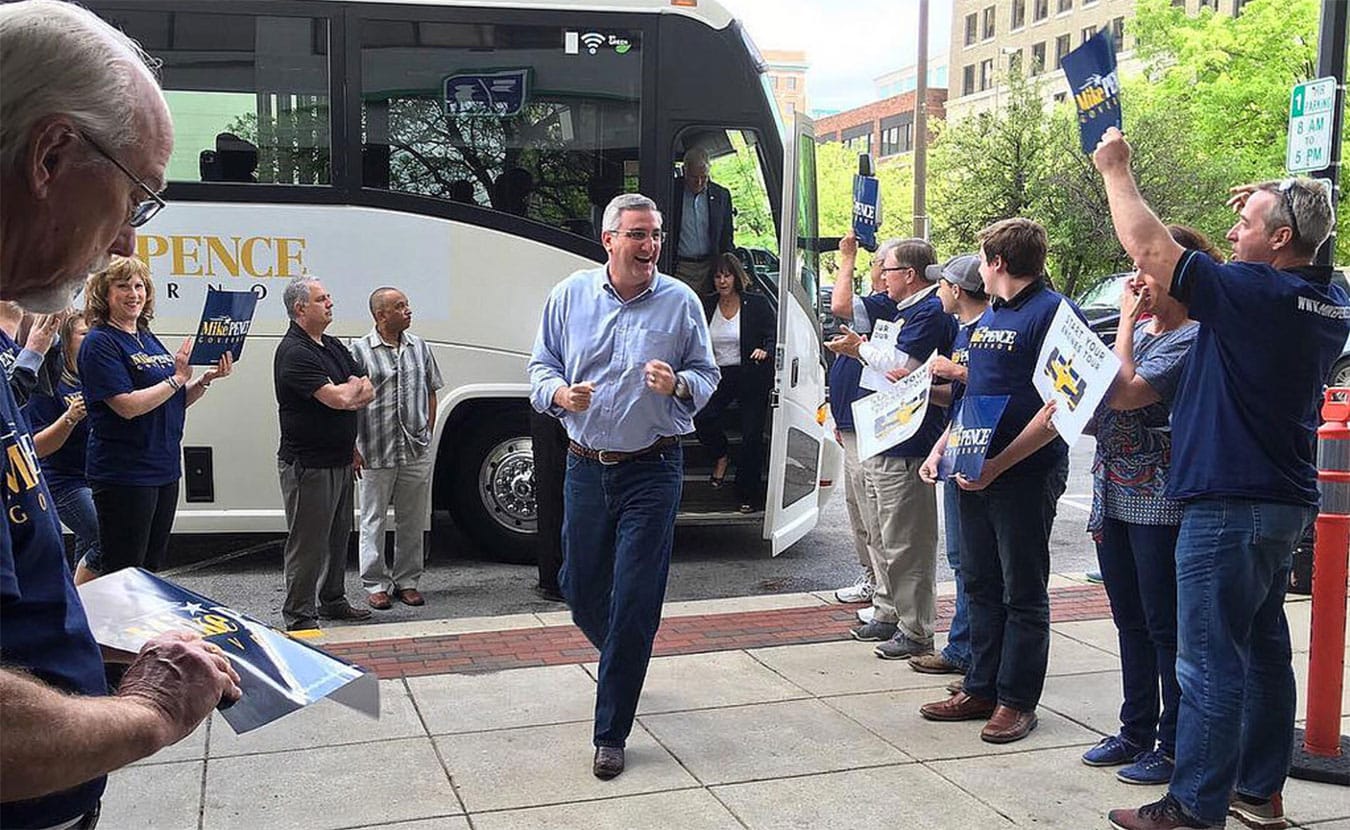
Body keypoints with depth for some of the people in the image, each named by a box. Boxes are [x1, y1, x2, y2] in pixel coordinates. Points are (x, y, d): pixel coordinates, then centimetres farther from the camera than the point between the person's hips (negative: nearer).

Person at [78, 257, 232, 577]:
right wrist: (177, 379, -17)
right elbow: (128, 406, -21)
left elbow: (174, 402, 17)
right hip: (124, 474, -8)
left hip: (164, 470, 8)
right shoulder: (99, 343, -10)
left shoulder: (148, 338, 13)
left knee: (151, 566, 15)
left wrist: (206, 379, 2)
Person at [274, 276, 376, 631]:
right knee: (307, 542, -2)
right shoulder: (293, 353, -16)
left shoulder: (334, 346, 14)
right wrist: (354, 387, -3)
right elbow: (339, 398, -24)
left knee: (338, 536, 18)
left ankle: (333, 601, 32)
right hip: (309, 465, -9)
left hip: (340, 461, 9)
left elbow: (368, 392, 10)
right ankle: (299, 616, 6)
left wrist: (345, 392, -9)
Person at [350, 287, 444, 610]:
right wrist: (353, 450, -8)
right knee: (374, 520, 5)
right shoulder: (359, 350, -5)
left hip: (417, 451, 4)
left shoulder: (419, 346, 9)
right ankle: (376, 584, 16)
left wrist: (428, 433, 9)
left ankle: (407, 581, 22)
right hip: (375, 453, -4)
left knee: (413, 521, 10)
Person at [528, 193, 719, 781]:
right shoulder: (570, 295, 4)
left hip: (652, 471, -3)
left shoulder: (680, 302, -1)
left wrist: (677, 385, -17)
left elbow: (706, 375, 5)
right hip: (586, 467, 3)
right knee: (580, 590, 13)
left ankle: (611, 735, 9)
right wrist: (558, 393, -12)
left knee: (634, 603, -4)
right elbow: (542, 364, 10)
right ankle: (622, 660, 48)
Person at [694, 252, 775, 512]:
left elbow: (774, 336, 0)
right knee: (702, 418, -22)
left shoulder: (757, 304, -1)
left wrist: (765, 351, -21)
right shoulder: (706, 305, 8)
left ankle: (748, 495, 12)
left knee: (752, 434, -2)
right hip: (719, 375, 2)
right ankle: (720, 456, 10)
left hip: (751, 376, -2)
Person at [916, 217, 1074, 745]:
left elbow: (1058, 408, -19)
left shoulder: (1052, 313, -12)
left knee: (1023, 593, 3)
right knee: (980, 585, 14)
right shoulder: (988, 317, 15)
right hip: (976, 474, 9)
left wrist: (999, 463, -22)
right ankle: (981, 688, 25)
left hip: (1027, 474, -9)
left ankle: (1017, 701, 13)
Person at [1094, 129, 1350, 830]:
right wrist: (1270, 201, 19)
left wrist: (1116, 169, -4)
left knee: (1210, 661, -3)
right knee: (1263, 647, 17)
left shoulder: (1257, 294, -19)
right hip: (1285, 501, 10)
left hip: (1230, 504, -10)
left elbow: (1148, 247, -18)